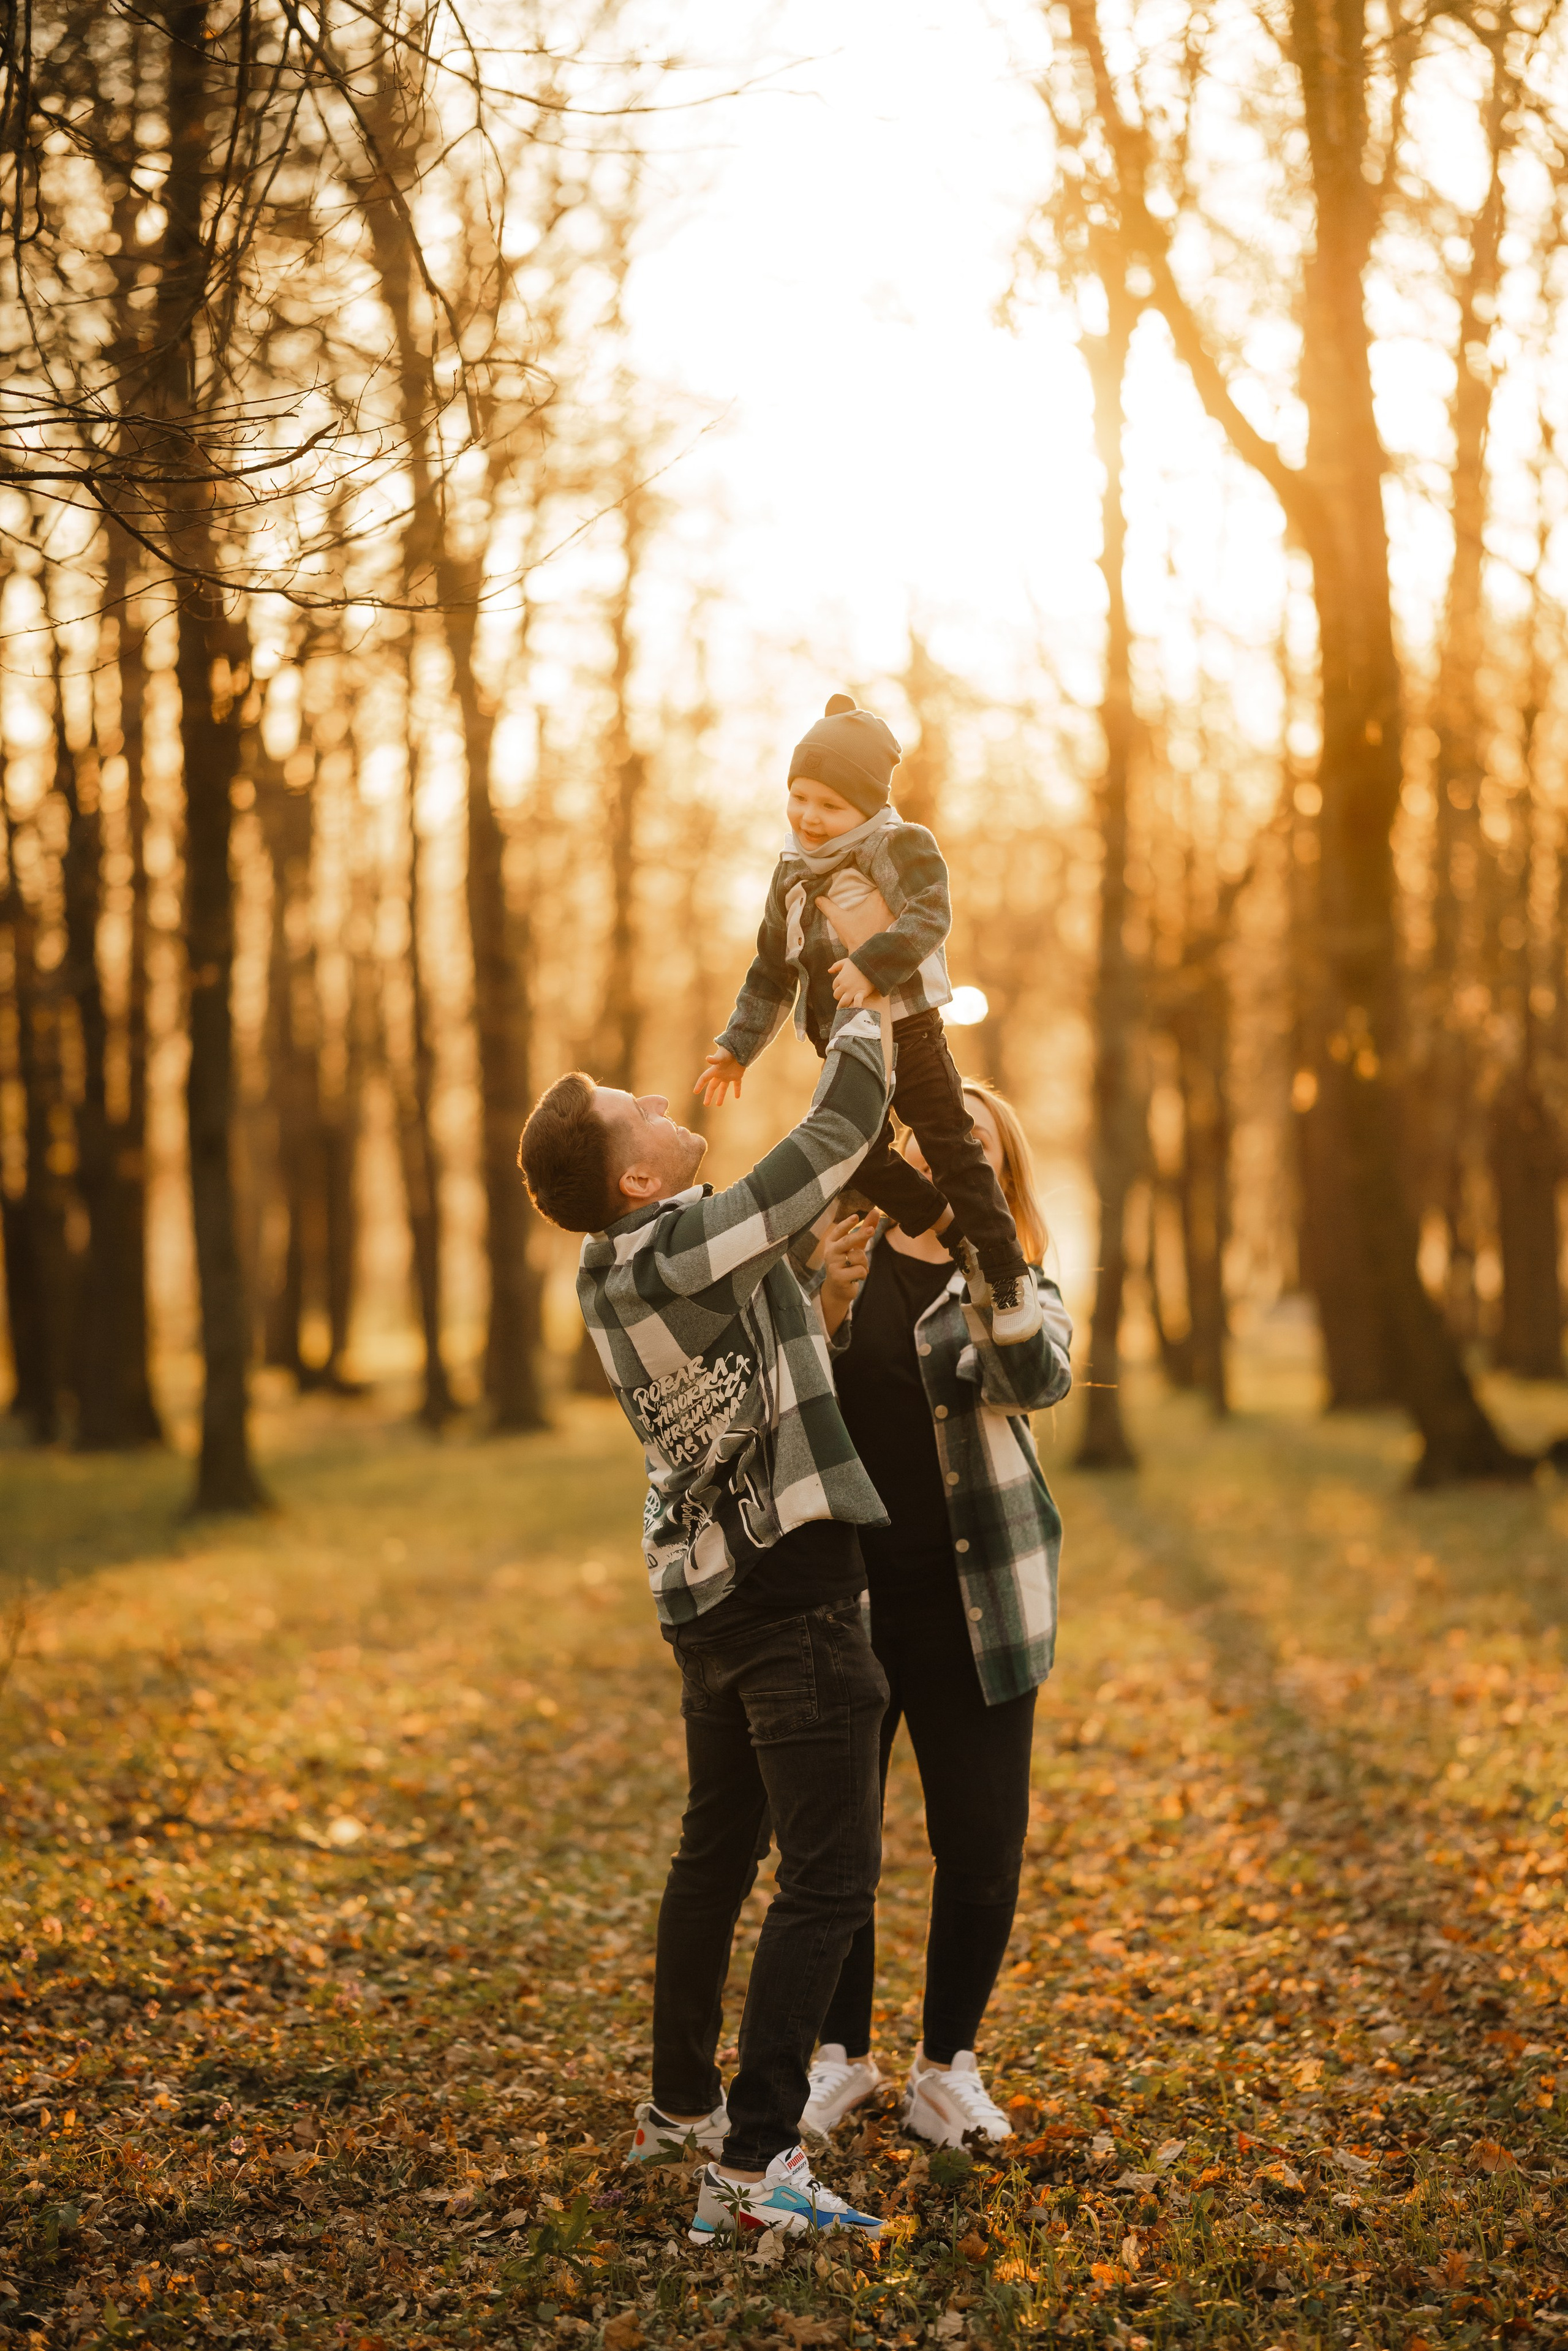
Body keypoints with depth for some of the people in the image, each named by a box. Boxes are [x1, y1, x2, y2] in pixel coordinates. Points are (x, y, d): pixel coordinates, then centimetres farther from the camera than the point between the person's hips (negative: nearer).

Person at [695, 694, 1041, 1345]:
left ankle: (1008, 1274, 3)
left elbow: (928, 914, -26)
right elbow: (773, 972, 22)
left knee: (951, 1149, -6)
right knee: (863, 1157, 2)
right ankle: (960, 1239, 18)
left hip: (907, 1030, -7)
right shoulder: (792, 875, 15)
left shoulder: (896, 845, -8)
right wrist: (738, 1046, 19)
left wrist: (873, 963, -39)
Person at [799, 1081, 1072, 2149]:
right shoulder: (833, 1253, 6)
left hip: (971, 1600, -1)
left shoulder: (1013, 1281, 3)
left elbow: (1039, 1378, -19)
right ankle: (843, 2054, 25)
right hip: (839, 1591, 1)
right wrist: (827, 1303, -21)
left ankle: (949, 2063, 21)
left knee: (983, 1841, 3)